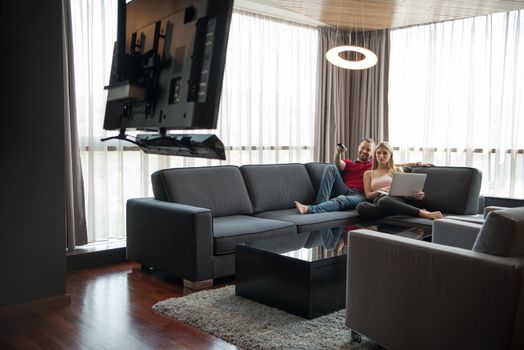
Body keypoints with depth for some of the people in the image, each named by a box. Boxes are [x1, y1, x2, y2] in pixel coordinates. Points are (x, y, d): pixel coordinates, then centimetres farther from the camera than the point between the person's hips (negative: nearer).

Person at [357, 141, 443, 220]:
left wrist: (415, 195, -10)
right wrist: (381, 190, -10)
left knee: (382, 200, -42)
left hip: (397, 199, -1)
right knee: (361, 206, -39)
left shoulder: (397, 170, 23)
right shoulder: (368, 173, 25)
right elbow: (368, 195, 12)